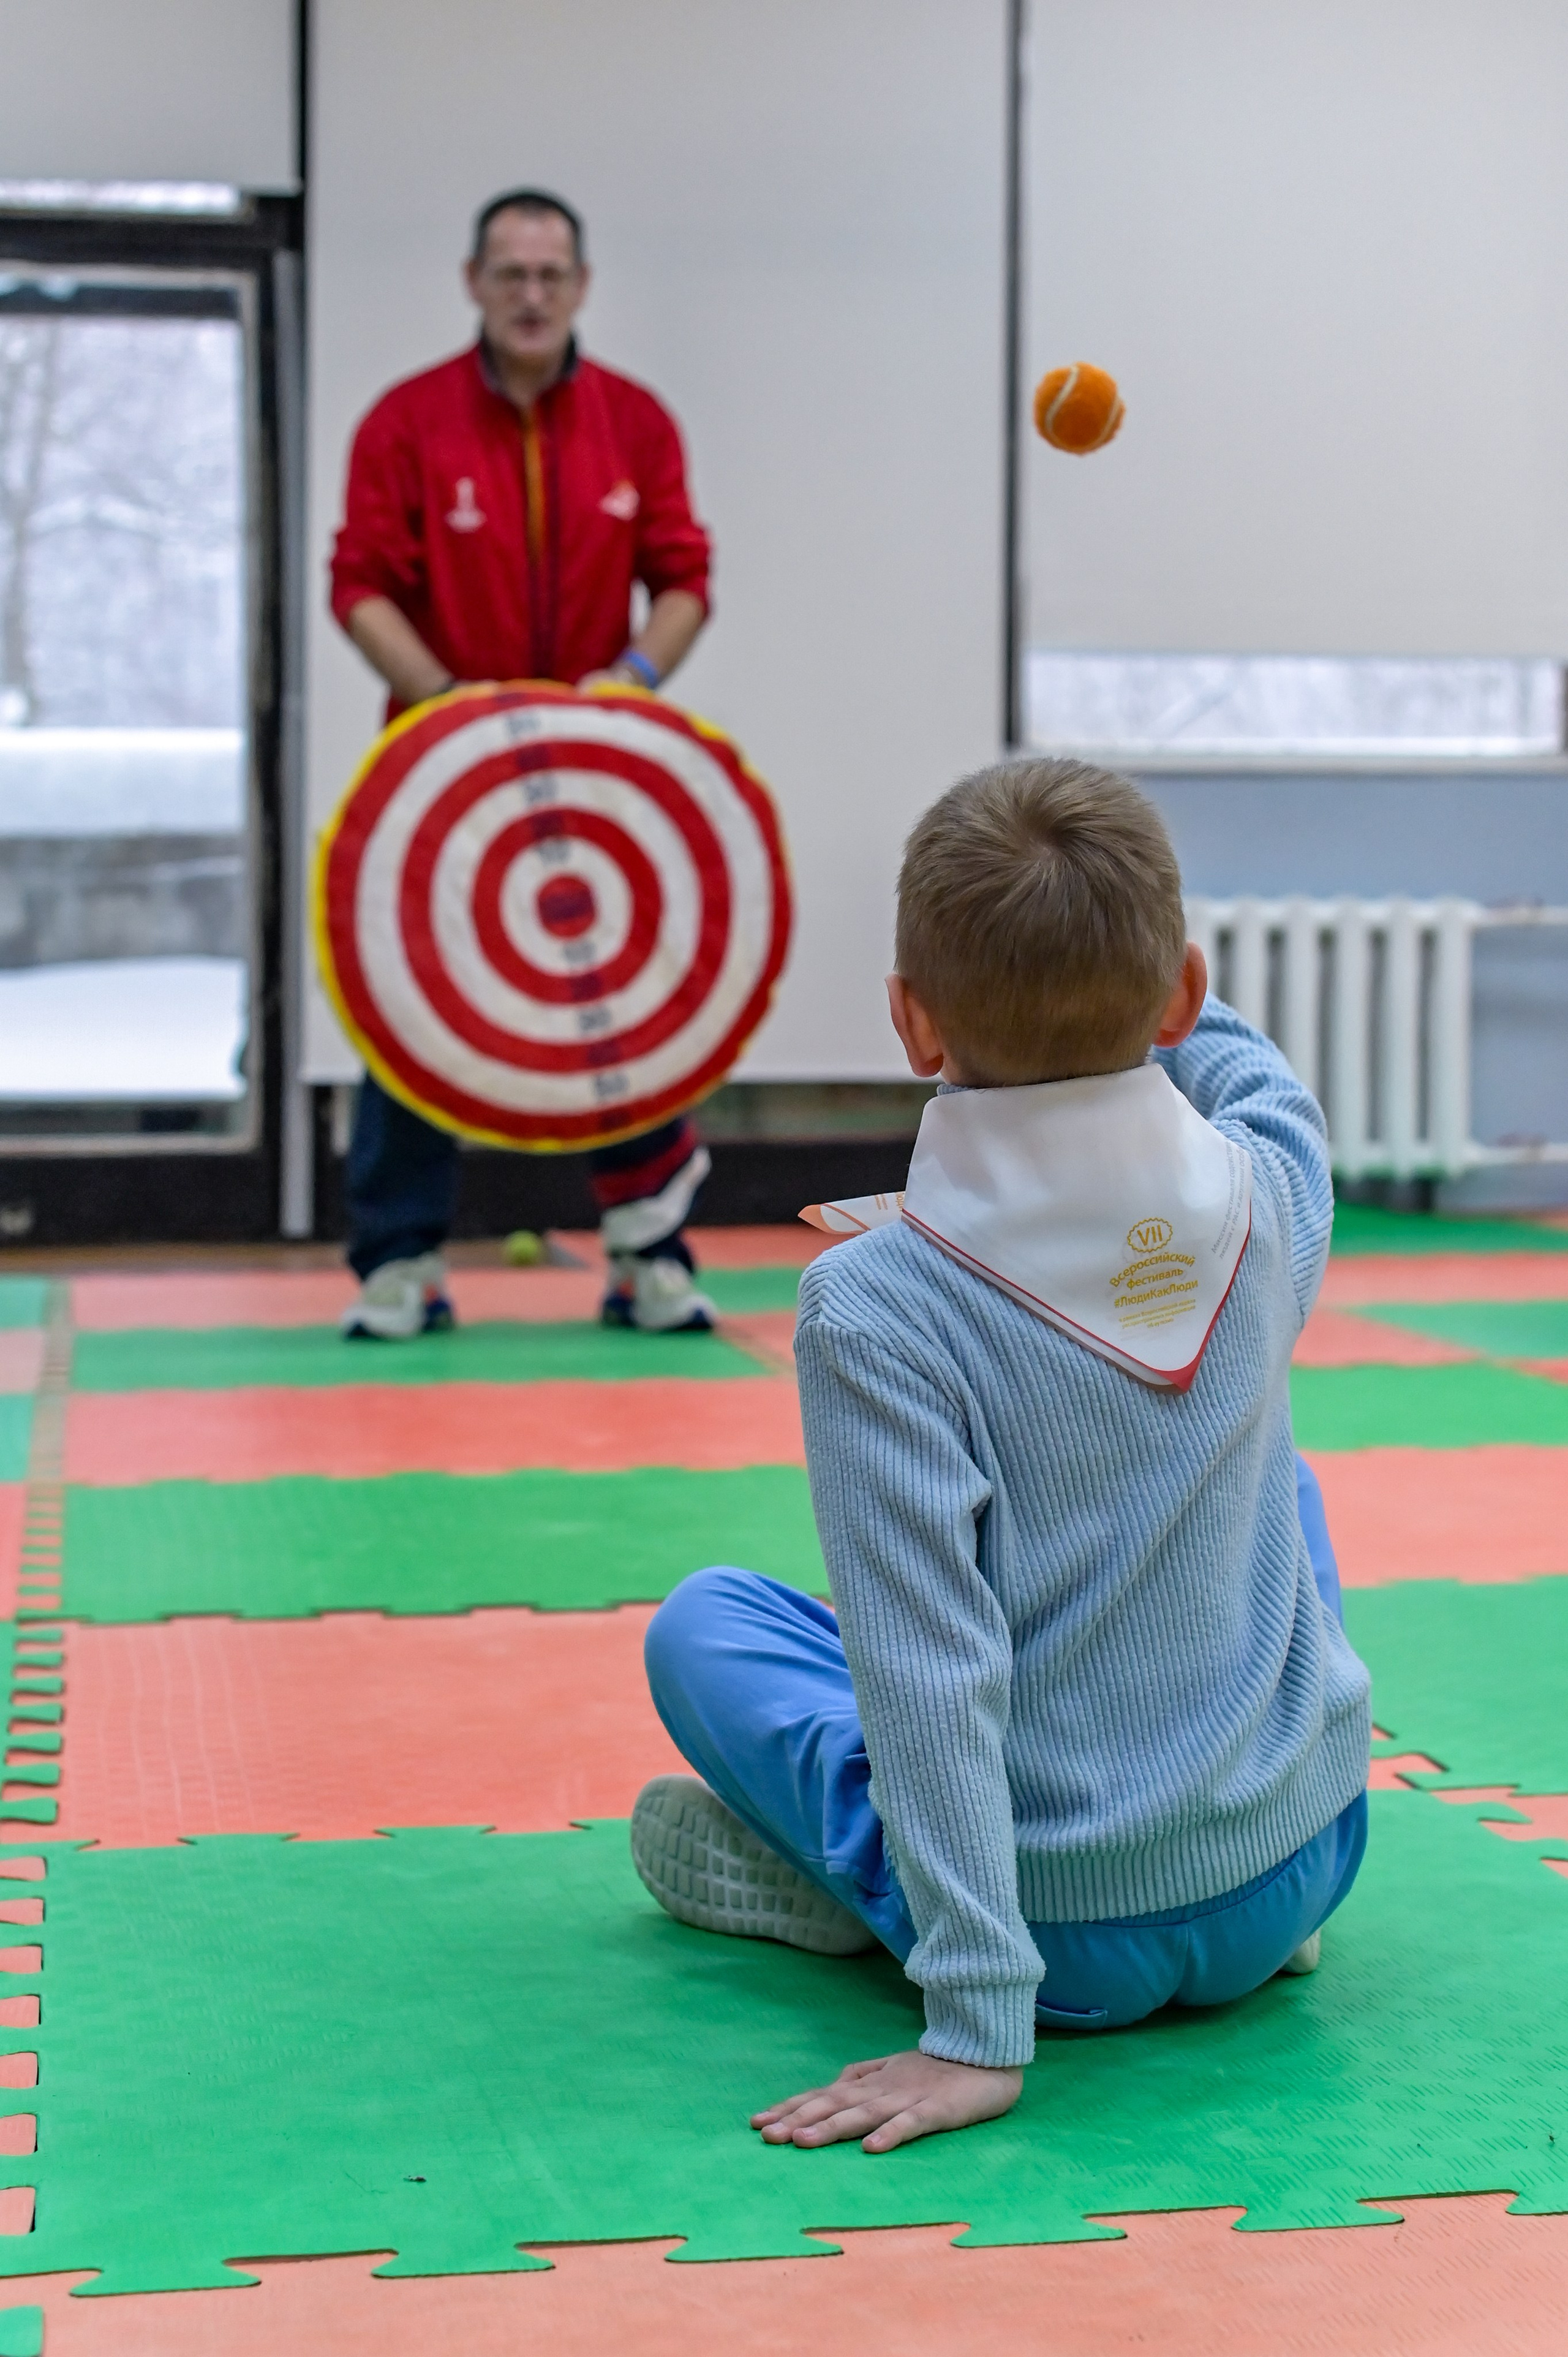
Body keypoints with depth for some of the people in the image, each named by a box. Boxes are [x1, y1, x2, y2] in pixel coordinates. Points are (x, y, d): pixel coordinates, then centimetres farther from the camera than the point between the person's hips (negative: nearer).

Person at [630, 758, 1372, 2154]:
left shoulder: (874, 1310, -22)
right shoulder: (1268, 1196, -10)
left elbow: (932, 1673, -24)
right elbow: (1253, 1080, 18)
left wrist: (978, 2027, -22)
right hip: (1298, 1873, 3)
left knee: (703, 1625, 15)